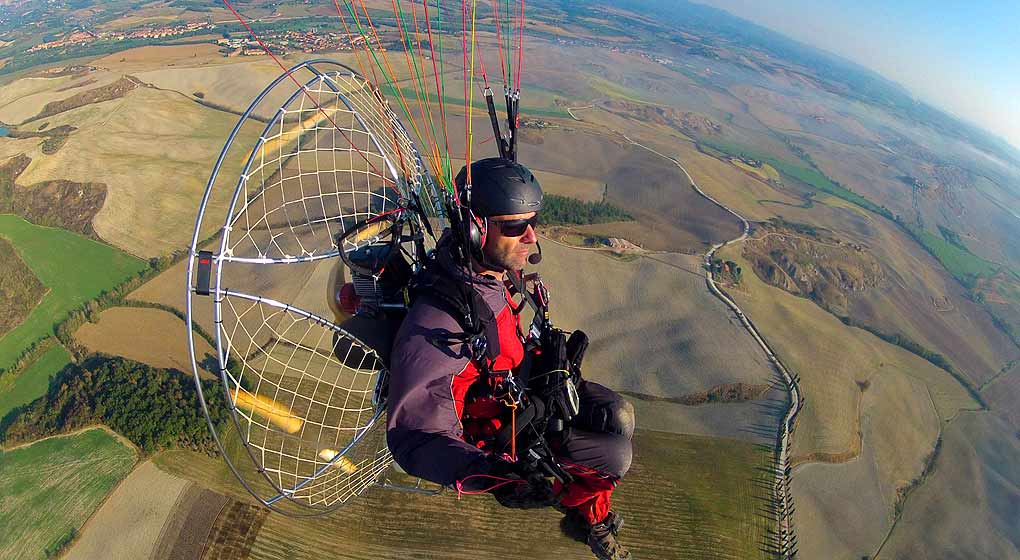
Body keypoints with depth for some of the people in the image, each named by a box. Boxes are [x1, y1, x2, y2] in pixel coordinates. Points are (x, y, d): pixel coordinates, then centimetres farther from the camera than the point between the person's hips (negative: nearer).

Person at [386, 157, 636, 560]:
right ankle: (583, 511, 31)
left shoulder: (490, 270, -12)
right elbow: (416, 434, -37)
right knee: (615, 454, -5)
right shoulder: (436, 323, -40)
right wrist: (490, 475, -49)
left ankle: (591, 510, 33)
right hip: (497, 428, -7)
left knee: (618, 416, 7)